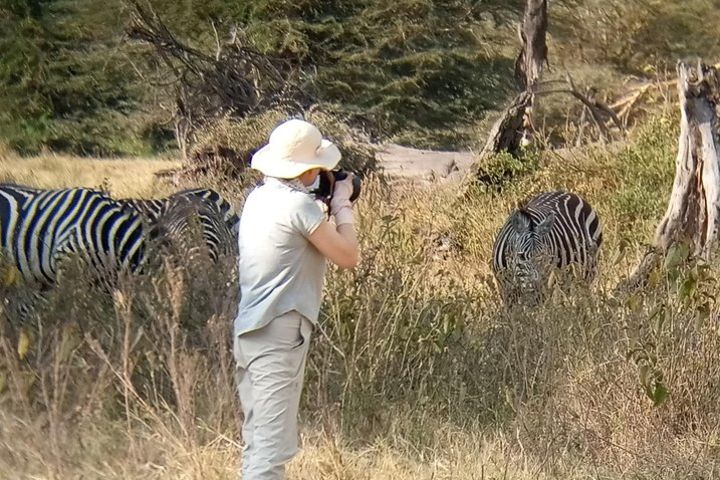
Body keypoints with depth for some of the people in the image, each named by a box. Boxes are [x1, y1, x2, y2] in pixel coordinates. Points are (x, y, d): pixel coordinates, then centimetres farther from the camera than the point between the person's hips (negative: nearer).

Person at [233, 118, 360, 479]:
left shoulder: (258, 198, 11)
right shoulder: (299, 204, -14)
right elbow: (348, 256, -10)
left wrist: (330, 206, 16)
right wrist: (342, 206, 2)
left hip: (249, 331, 9)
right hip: (281, 332, -9)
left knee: (257, 441, 16)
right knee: (272, 445, -9)